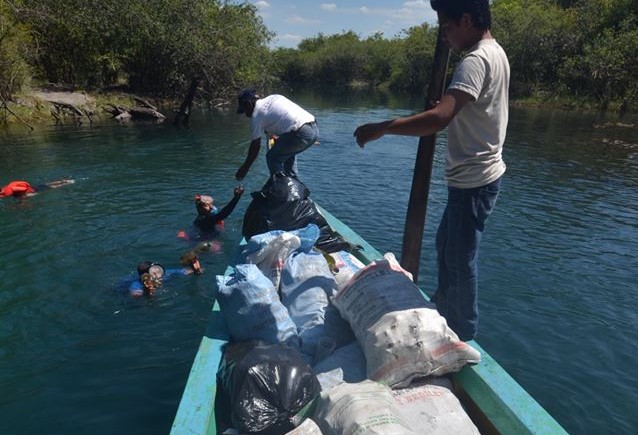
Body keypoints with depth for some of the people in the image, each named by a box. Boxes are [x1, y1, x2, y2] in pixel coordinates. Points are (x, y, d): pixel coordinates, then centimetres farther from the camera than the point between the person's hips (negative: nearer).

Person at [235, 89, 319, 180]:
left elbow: (255, 146, 5)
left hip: (301, 133, -9)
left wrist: (244, 168, 14)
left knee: (272, 157, 5)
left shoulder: (256, 115, 2)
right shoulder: (272, 98, 23)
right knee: (288, 153, 29)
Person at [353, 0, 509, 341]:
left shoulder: (476, 61, -22)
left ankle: (463, 332, 22)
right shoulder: (495, 53, 11)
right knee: (446, 243, 23)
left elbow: (439, 119, -36)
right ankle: (444, 307, 41)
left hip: (473, 180, -10)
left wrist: (383, 127, -32)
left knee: (461, 257, 4)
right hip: (475, 175, 10)